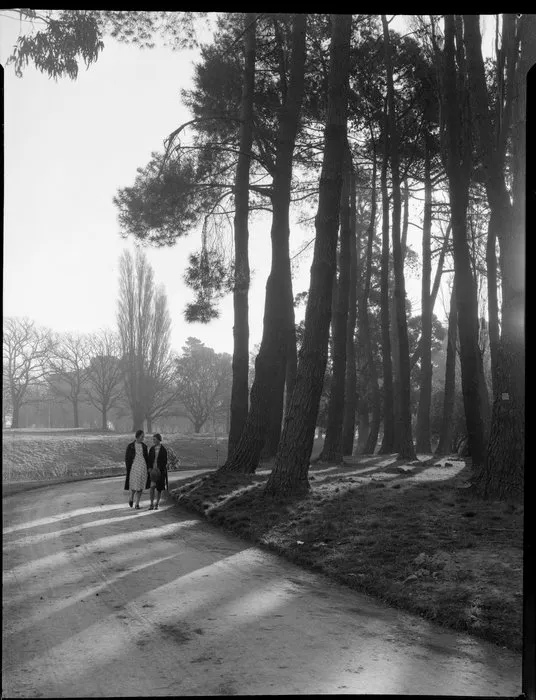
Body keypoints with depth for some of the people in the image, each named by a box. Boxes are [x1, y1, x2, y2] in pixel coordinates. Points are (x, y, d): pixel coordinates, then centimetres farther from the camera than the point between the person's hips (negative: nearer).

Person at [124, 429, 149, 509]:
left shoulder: (144, 446, 8)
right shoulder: (130, 446, -2)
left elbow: (147, 458, 12)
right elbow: (127, 458, 0)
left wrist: (148, 468, 6)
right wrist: (128, 469, -6)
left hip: (143, 467, 3)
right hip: (134, 466, -3)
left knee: (140, 486, 2)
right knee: (134, 485, -5)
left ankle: (137, 504, 9)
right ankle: (131, 498, 25)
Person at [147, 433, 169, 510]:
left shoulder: (164, 450, -6)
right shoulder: (152, 449, 4)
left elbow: (165, 462, -7)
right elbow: (149, 460, 6)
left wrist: (158, 469, -17)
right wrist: (150, 468, -10)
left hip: (160, 471, -2)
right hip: (152, 470, 2)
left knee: (159, 488, 5)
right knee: (151, 487, -12)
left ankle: (157, 504, 19)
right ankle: (152, 504, -7)